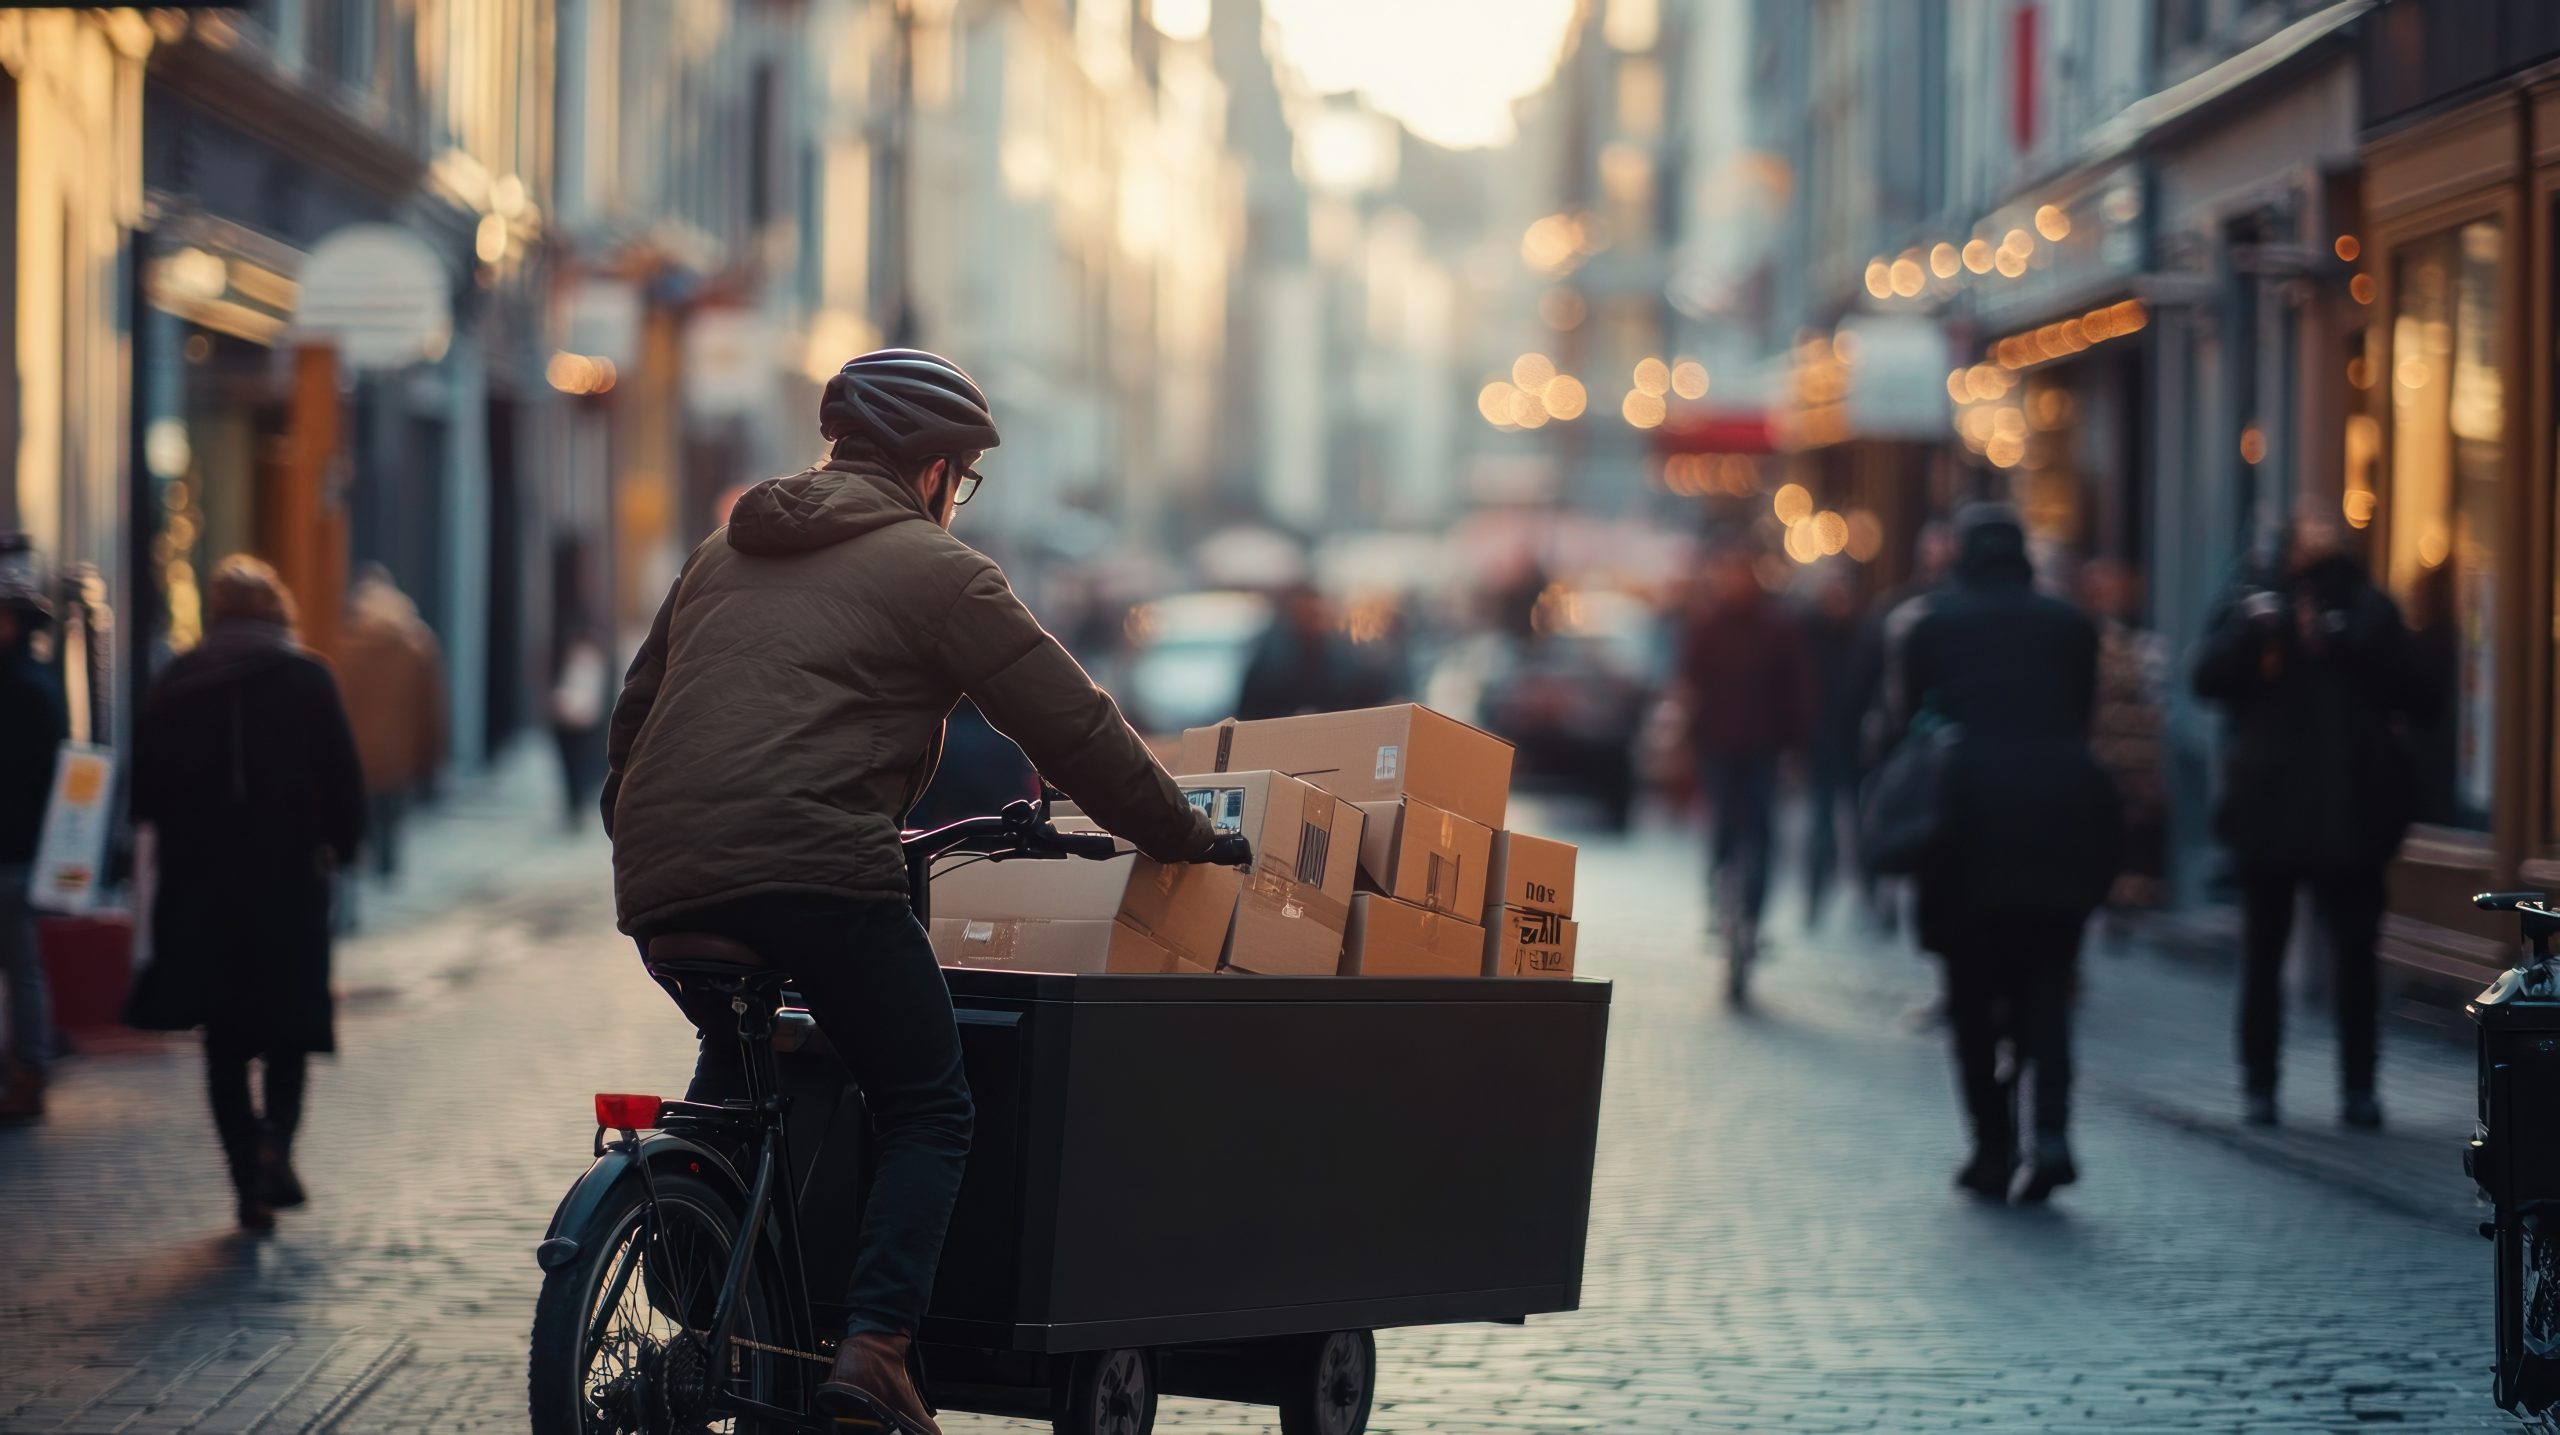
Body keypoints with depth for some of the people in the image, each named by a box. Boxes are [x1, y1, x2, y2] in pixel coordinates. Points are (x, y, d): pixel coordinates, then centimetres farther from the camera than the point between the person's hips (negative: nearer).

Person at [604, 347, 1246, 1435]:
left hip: (659, 887, 7)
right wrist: (1191, 843, 15)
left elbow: (631, 720, 31)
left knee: (736, 1068, 31)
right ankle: (873, 1346, -13)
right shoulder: (935, 569, 6)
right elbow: (1075, 730, 5)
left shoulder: (723, 557, 26)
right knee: (928, 1109, 5)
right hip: (817, 875, -6)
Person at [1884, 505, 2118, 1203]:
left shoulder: (1923, 622, 5)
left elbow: (1901, 720, 5)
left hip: (1966, 812, -2)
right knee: (2044, 984, 6)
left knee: (1973, 994, 7)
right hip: (2060, 816, 2)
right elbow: (2082, 719, 11)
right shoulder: (2070, 624, 9)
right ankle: (2051, 1131, -14)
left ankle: (1993, 1150, 4)